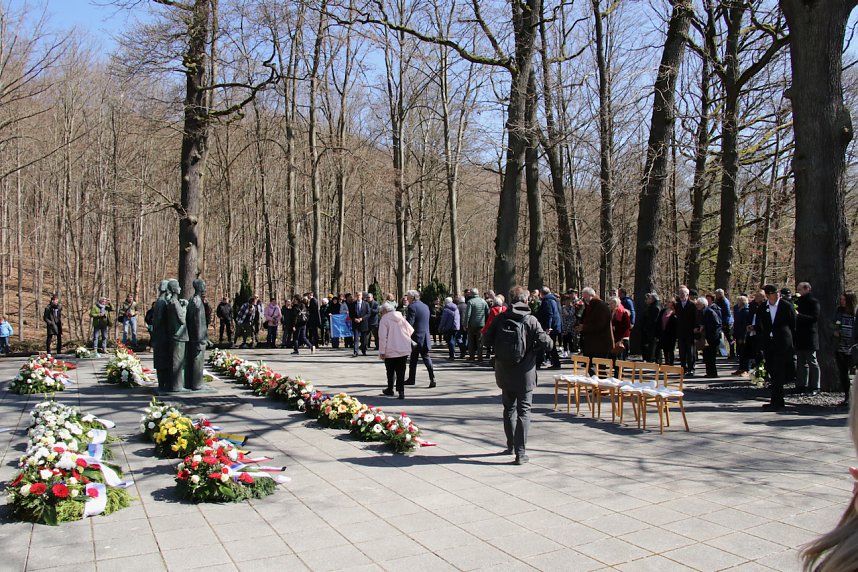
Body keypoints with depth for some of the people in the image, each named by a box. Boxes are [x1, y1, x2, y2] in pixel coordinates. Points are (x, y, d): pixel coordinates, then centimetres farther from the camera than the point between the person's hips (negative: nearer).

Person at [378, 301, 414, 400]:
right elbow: (411, 331, 14)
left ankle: (390, 390, 25)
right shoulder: (401, 318, 9)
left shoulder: (384, 319, -7)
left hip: (391, 350, -4)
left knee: (390, 371, 14)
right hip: (404, 350, 4)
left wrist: (382, 351, -10)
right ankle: (401, 391, -4)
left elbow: (382, 336, -12)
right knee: (401, 371, 3)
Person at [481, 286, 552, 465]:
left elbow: (486, 340, 1)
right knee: (523, 411, 4)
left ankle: (511, 446, 32)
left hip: (504, 372, 4)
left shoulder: (500, 319, -3)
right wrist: (549, 341, 8)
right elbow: (546, 344, -15)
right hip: (524, 372, -3)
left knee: (509, 408, 20)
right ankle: (520, 453, 0)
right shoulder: (530, 320, -11)